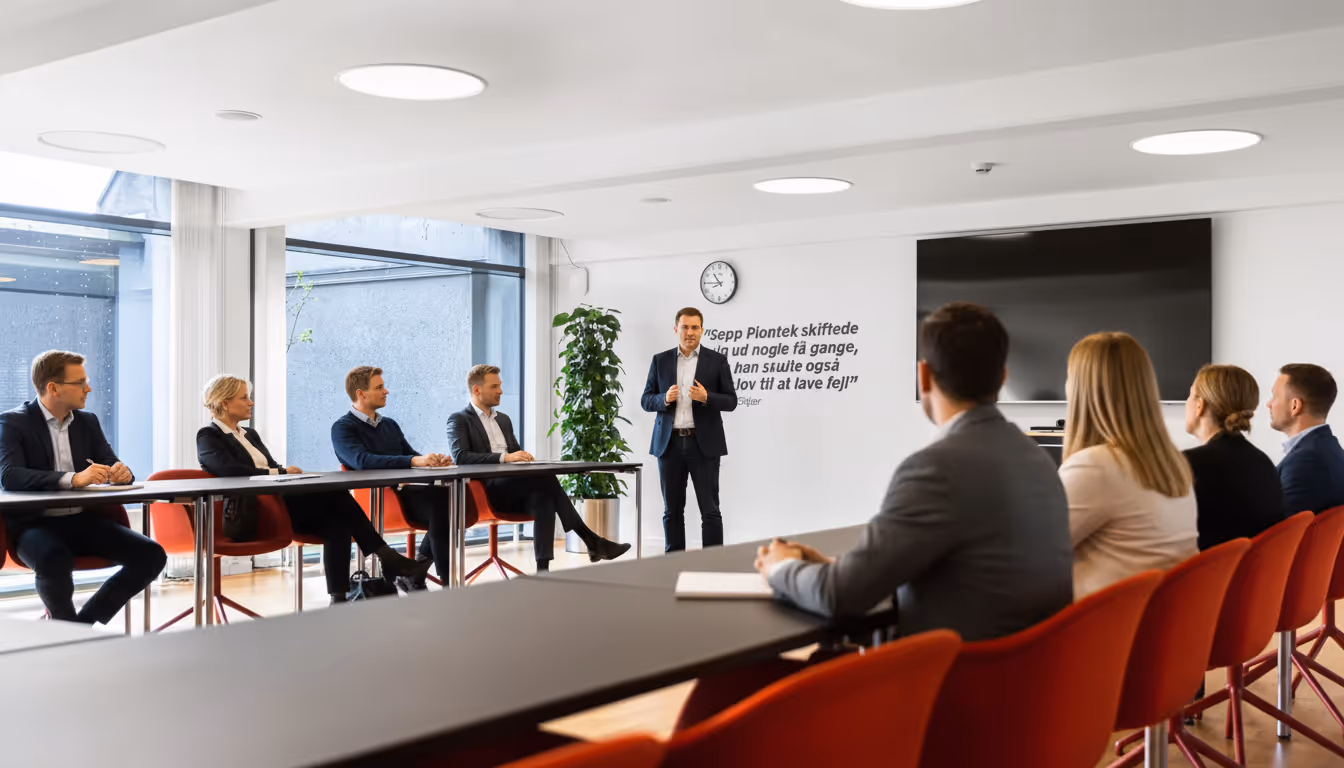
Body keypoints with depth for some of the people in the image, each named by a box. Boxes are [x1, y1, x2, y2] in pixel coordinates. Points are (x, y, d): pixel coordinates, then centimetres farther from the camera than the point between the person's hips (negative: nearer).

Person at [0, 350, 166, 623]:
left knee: (151, 555, -16)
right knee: (55, 560, -38)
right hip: (34, 523, -5)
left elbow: (113, 468, 11)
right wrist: (73, 479, -35)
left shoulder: (87, 421, 12)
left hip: (83, 520, 5)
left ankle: (82, 624, -4)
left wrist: (122, 473, -16)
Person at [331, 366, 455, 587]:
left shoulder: (390, 425, 25)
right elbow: (362, 460, -17)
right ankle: (447, 581, -21)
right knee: (440, 502, -30)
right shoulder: (343, 428, 1)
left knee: (451, 496, -23)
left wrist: (434, 460, -5)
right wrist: (414, 461, -28)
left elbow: (412, 457, 21)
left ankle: (420, 565, -8)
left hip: (405, 490, 7)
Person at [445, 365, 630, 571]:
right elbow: (460, 457, -15)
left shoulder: (503, 419, 24)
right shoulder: (459, 420, 2)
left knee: (542, 498, -30)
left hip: (514, 490, 6)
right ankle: (591, 540, -23)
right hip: (485, 492, -6)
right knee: (544, 475, -28)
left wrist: (523, 458, -4)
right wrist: (504, 457, -26)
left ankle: (543, 569, -37)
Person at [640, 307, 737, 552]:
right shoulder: (660, 360, 8)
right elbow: (646, 400, 8)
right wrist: (665, 399, -13)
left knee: (710, 510, -1)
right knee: (672, 510, 7)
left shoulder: (717, 361, 2)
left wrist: (706, 397, -18)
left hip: (704, 444, -2)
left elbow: (731, 401, 1)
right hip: (669, 443, 2)